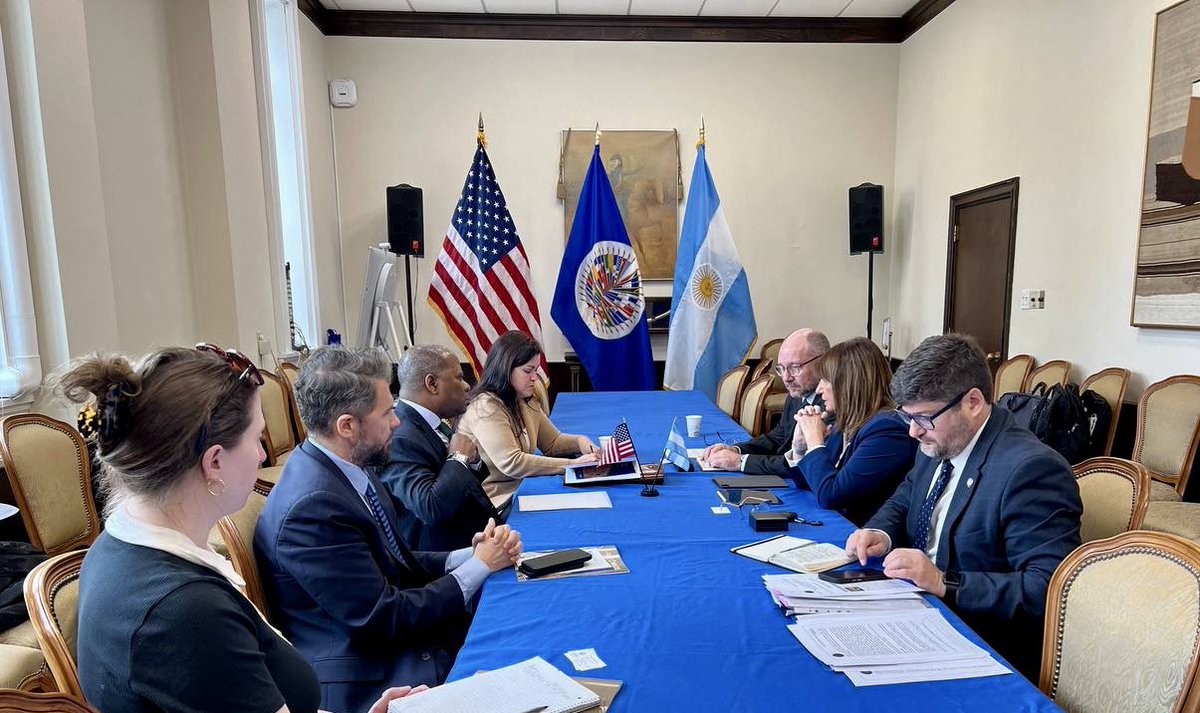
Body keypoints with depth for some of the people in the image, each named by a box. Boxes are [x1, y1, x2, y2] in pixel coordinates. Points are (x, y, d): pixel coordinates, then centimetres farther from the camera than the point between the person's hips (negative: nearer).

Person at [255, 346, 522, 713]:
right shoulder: (312, 507, -26)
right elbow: (384, 619, -21)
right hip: (370, 678, -7)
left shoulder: (349, 468, 0)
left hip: (403, 640, 7)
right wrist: (480, 566, -13)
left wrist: (469, 554, -8)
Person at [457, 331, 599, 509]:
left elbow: (552, 442, 17)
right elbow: (511, 463, -26)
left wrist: (579, 441, -5)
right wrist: (571, 464, -25)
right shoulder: (486, 406, -18)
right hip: (498, 502, -8)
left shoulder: (527, 403, 9)